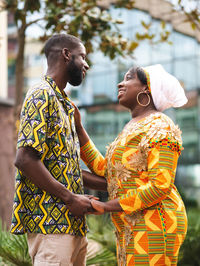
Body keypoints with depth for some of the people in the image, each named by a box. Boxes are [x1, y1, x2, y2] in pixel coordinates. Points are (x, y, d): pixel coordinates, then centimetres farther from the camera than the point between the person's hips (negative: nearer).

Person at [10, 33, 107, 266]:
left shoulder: (62, 103, 21)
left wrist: (106, 183, 17)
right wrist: (70, 198, -17)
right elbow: (24, 159, -20)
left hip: (69, 222, 10)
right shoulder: (42, 95, -9)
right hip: (50, 222, -10)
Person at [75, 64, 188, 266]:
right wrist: (78, 128, 11)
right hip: (131, 229, 9)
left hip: (153, 226, -9)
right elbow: (103, 169, 13)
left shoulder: (159, 127, -10)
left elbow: (160, 186, -20)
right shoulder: (132, 128, 20)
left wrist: (107, 207, -17)